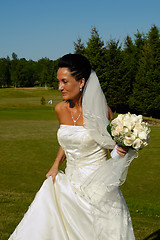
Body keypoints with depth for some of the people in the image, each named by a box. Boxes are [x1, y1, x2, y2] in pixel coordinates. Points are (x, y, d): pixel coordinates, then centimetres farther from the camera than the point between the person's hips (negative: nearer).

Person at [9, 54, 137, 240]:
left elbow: (113, 143, 2)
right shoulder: (60, 109, 0)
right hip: (71, 184, 5)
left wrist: (122, 150, -20)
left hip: (98, 187, -4)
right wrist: (55, 166, 8)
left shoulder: (101, 110, -13)